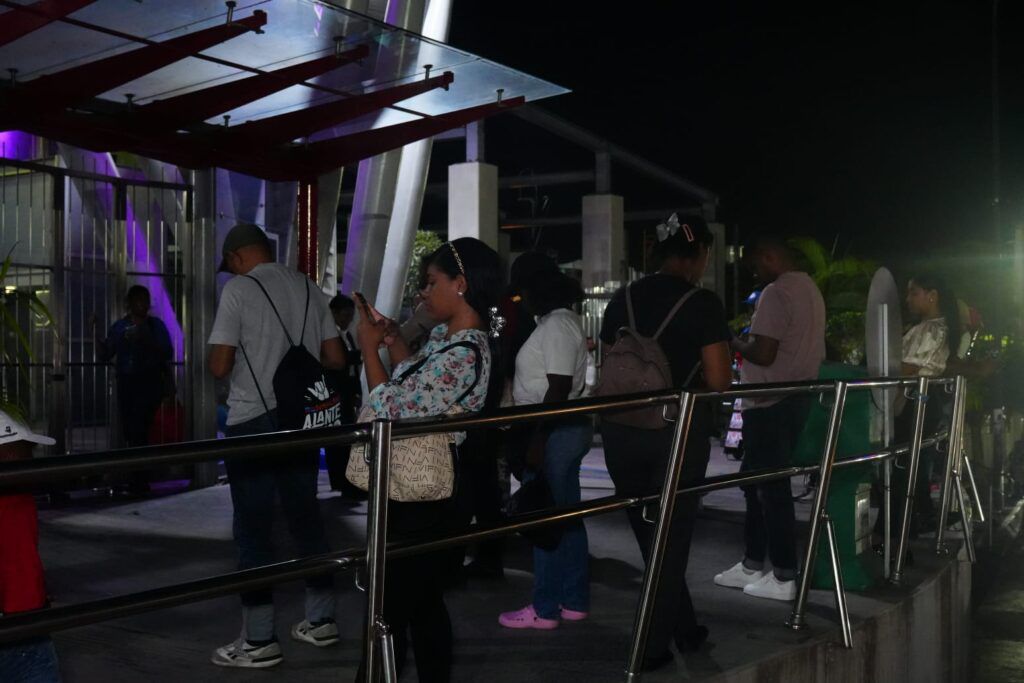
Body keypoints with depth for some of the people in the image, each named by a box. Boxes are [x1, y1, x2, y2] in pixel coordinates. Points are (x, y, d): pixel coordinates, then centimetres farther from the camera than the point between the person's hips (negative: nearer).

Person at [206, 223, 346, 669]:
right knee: (306, 517, 15)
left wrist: (247, 358, 9)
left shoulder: (238, 289, -9)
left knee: (254, 528, 1)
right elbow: (335, 360, 8)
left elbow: (219, 367, -12)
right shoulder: (307, 287, 8)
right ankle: (320, 620, 24)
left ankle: (259, 640, 5)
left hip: (252, 421, -6)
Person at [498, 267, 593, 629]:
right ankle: (574, 602, 21)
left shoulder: (556, 325, -15)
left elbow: (559, 388, -22)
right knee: (567, 516, 14)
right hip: (569, 427, 11)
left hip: (555, 432, -11)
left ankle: (545, 609, 3)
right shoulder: (562, 321, 16)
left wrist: (539, 439, -23)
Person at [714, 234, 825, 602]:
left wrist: (734, 343, -5)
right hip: (796, 400, 10)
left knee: (771, 488, -2)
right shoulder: (810, 288, 14)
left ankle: (784, 578, 4)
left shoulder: (776, 293, -16)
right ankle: (752, 564, 25)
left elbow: (763, 354, -23)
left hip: (770, 405, -10)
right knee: (756, 480, 18)